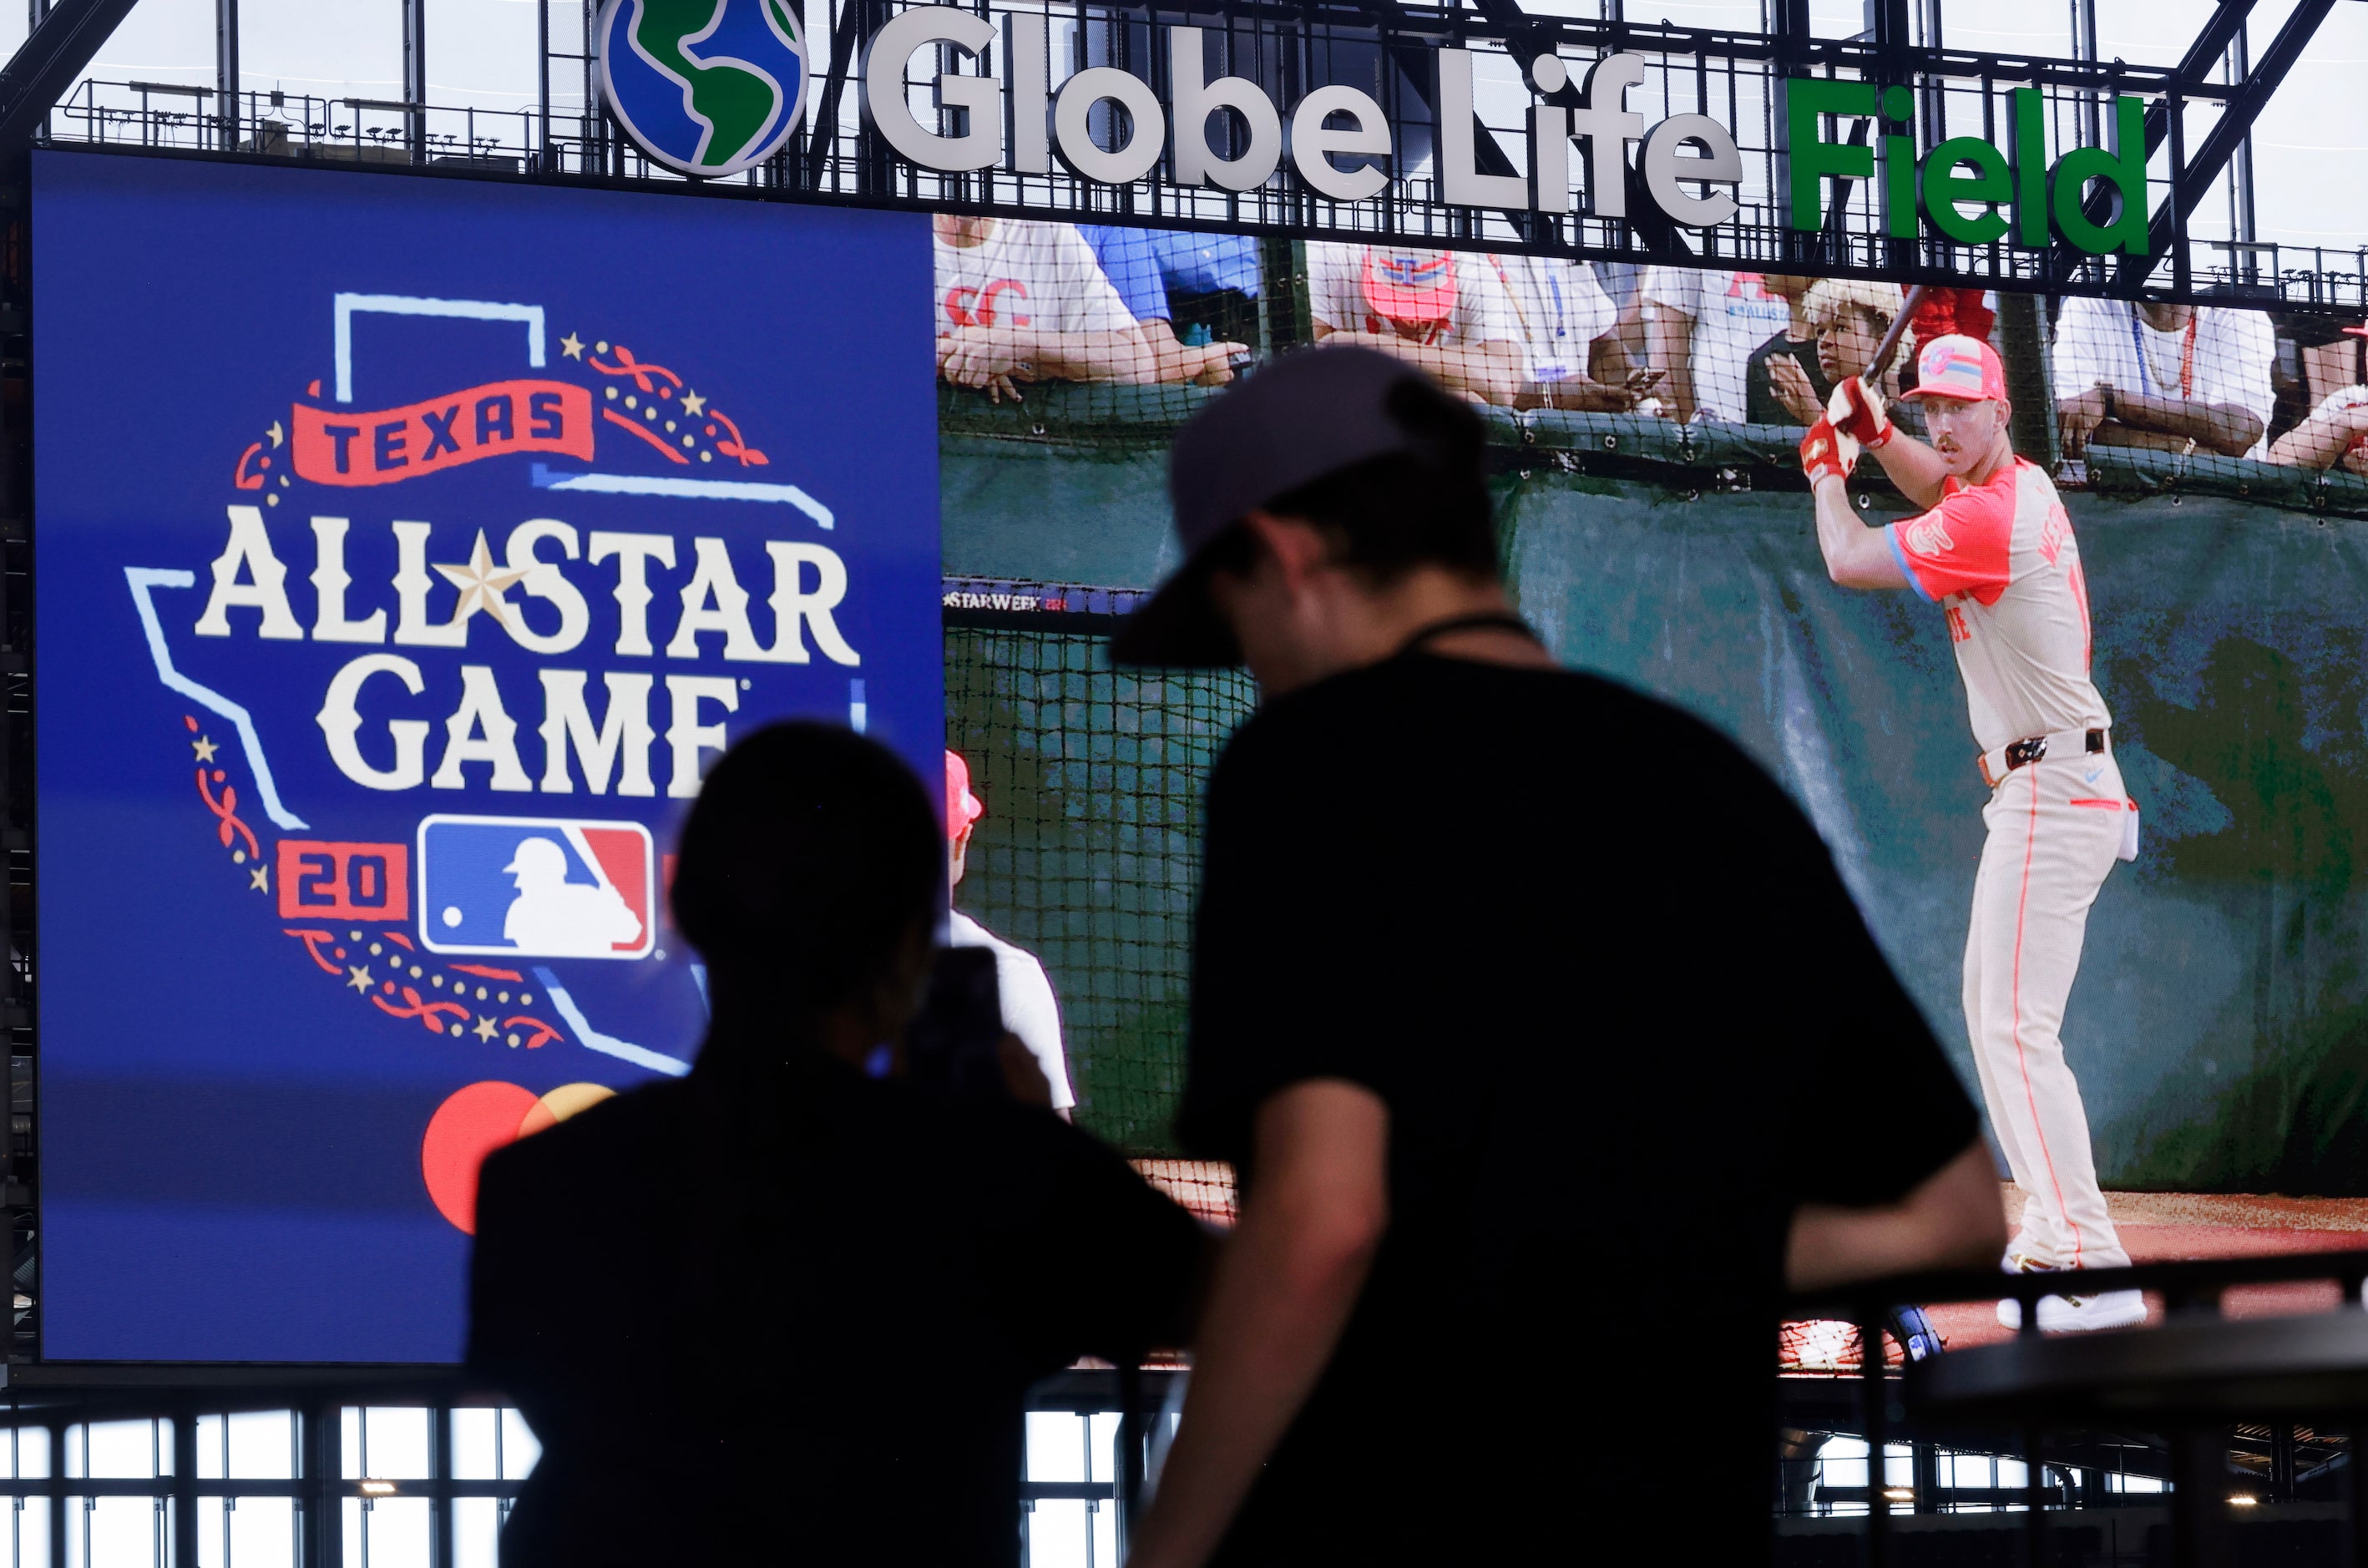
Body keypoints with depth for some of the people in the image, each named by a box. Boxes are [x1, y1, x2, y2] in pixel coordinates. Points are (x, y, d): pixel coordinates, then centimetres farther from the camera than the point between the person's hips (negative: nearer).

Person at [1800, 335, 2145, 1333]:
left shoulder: (1993, 517, -19)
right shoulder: (2020, 484, 12)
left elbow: (1850, 563, -16)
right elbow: (1942, 491, 36)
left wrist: (1825, 471, 4)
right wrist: (1876, 437, 18)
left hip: (2052, 793, -11)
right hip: (2043, 791, 11)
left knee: (2019, 1029, -18)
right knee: (1990, 1014, 20)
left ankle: (2093, 1269, -25)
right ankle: (2051, 1232, 24)